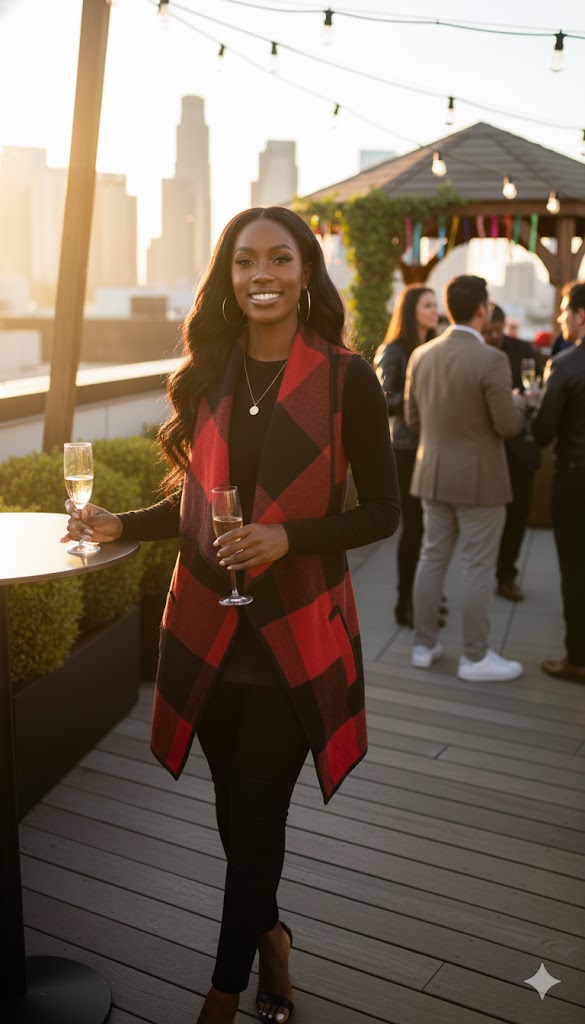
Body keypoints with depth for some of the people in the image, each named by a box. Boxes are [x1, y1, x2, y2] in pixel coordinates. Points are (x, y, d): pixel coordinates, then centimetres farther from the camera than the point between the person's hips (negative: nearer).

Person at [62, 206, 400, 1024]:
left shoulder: (345, 378, -7)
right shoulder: (208, 375, 5)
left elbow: (381, 512, -5)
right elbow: (194, 500, 12)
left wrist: (288, 538, -19)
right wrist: (121, 525, -5)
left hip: (297, 633, -3)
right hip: (209, 629, 4)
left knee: (253, 816, 3)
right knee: (238, 811, 15)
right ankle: (269, 935, 43)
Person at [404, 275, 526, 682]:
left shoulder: (421, 356, 1)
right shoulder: (491, 360, -18)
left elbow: (412, 418, 8)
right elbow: (508, 425, -15)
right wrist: (517, 401, 5)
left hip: (433, 475, 6)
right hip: (479, 479, -6)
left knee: (432, 558, 14)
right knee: (479, 567, 4)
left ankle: (424, 645, 23)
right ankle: (475, 657, 13)